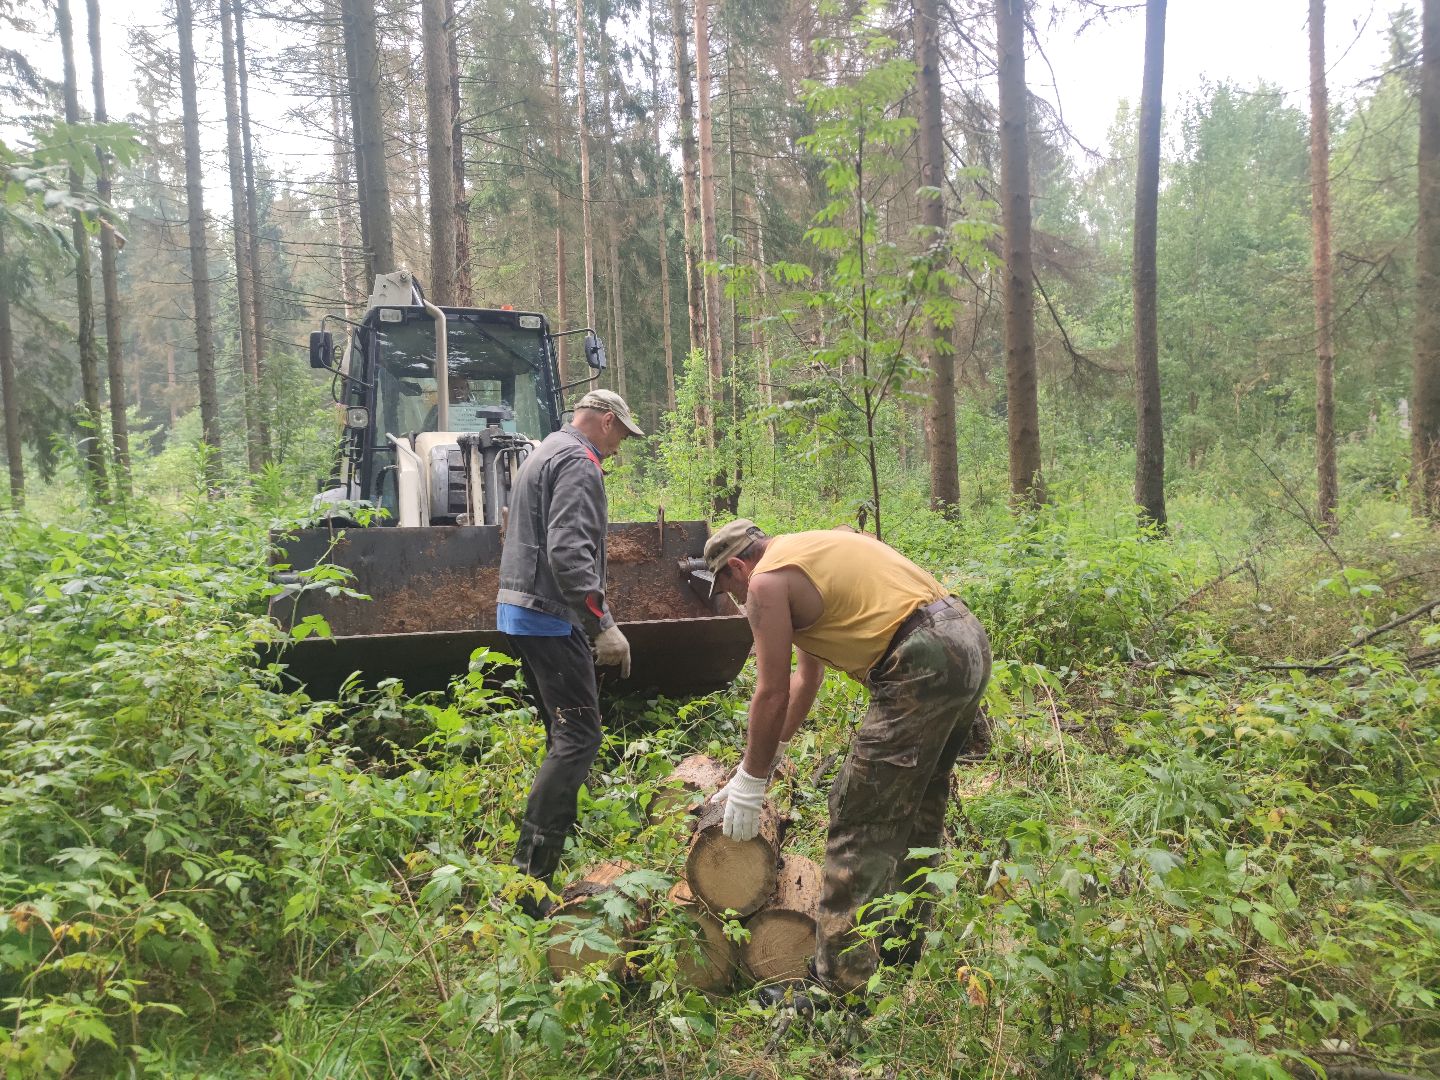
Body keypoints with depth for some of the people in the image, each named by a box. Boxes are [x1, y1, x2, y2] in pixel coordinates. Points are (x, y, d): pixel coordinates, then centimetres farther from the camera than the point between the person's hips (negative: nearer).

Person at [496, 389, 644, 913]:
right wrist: (604, 624, -23)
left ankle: (544, 868, 24)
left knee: (564, 737, 16)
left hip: (522, 611, 11)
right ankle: (528, 876, -12)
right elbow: (570, 553, -24)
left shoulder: (545, 454, 23)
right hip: (551, 616, -11)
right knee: (578, 738, -11)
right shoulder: (579, 462, -11)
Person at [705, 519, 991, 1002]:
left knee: (860, 821, -3)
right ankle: (902, 947, 37)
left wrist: (750, 784, 8)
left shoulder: (767, 581, -2)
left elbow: (772, 696, -3)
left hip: (923, 665, -10)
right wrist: (769, 755, 35)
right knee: (915, 808, 22)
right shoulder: (806, 551, 26)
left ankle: (841, 984, 3)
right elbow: (805, 680, 30)